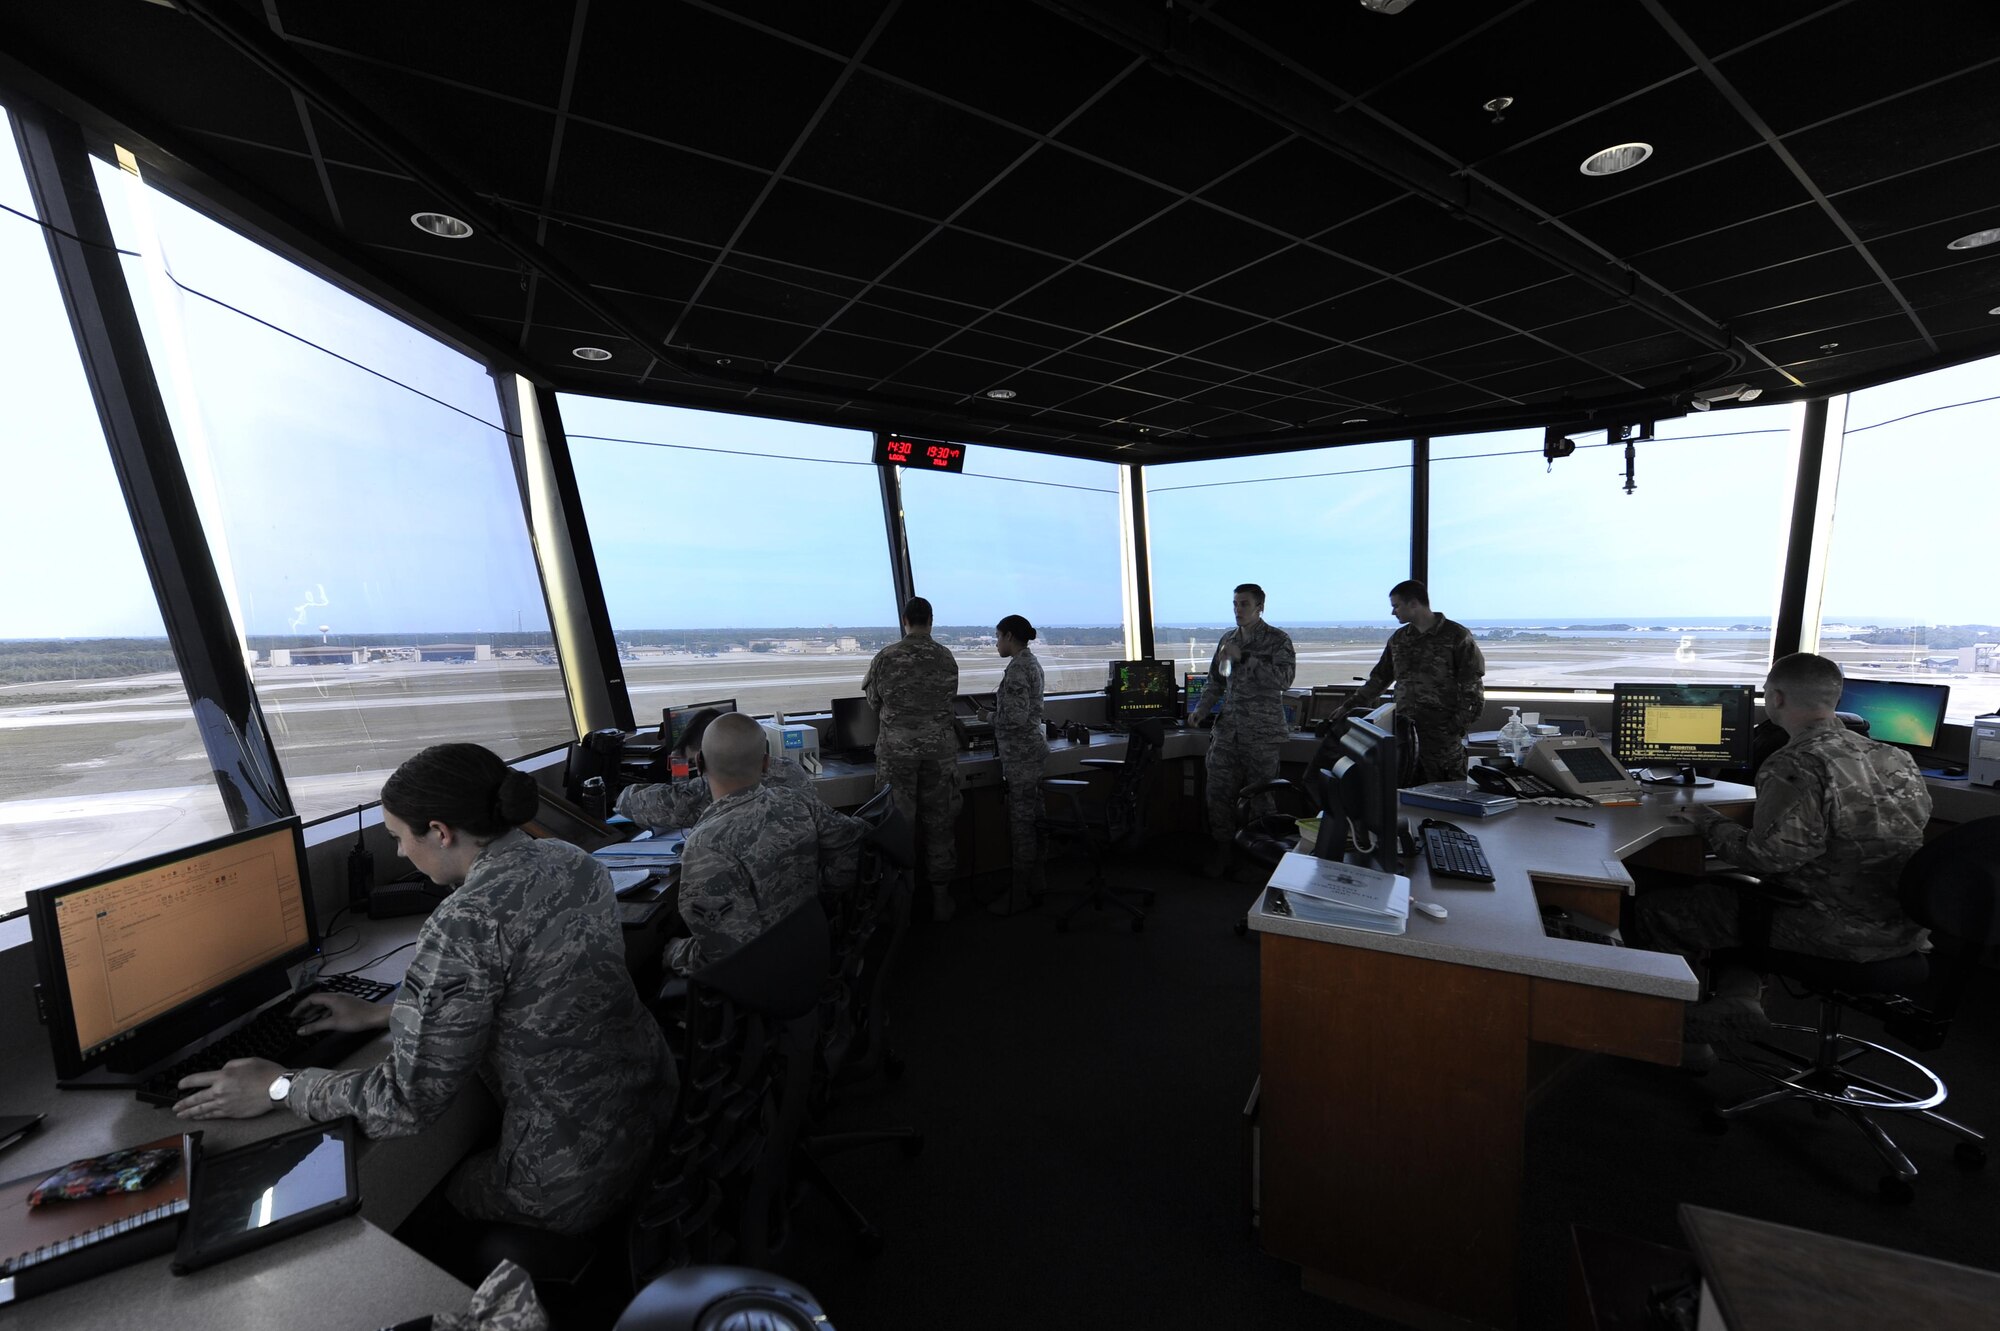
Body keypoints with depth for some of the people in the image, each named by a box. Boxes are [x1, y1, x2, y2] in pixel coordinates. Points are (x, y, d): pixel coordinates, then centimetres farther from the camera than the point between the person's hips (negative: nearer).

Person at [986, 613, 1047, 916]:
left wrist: (991, 717, -6)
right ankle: (1034, 880, 26)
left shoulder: (1017, 668, -18)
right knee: (1033, 816, 15)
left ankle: (1019, 892, 8)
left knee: (1021, 820, -2)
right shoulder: (1031, 661, 12)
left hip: (1020, 752, -10)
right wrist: (1000, 699, 12)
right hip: (1032, 747, 10)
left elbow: (1017, 717, -23)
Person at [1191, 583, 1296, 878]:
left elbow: (1284, 679, -18)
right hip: (1228, 728, 5)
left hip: (1262, 732, -5)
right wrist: (1201, 711, 5)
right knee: (1218, 789, 3)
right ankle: (1222, 847, 16)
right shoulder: (1227, 639, 12)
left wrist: (1244, 657, -22)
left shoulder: (1278, 640, -4)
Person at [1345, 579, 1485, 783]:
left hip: (1443, 737, -5)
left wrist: (1458, 726, -13)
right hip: (1404, 735, 5)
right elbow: (1378, 679, 19)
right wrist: (1350, 707, 15)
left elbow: (1473, 687, -5)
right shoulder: (1398, 639, 13)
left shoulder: (1457, 636, -3)